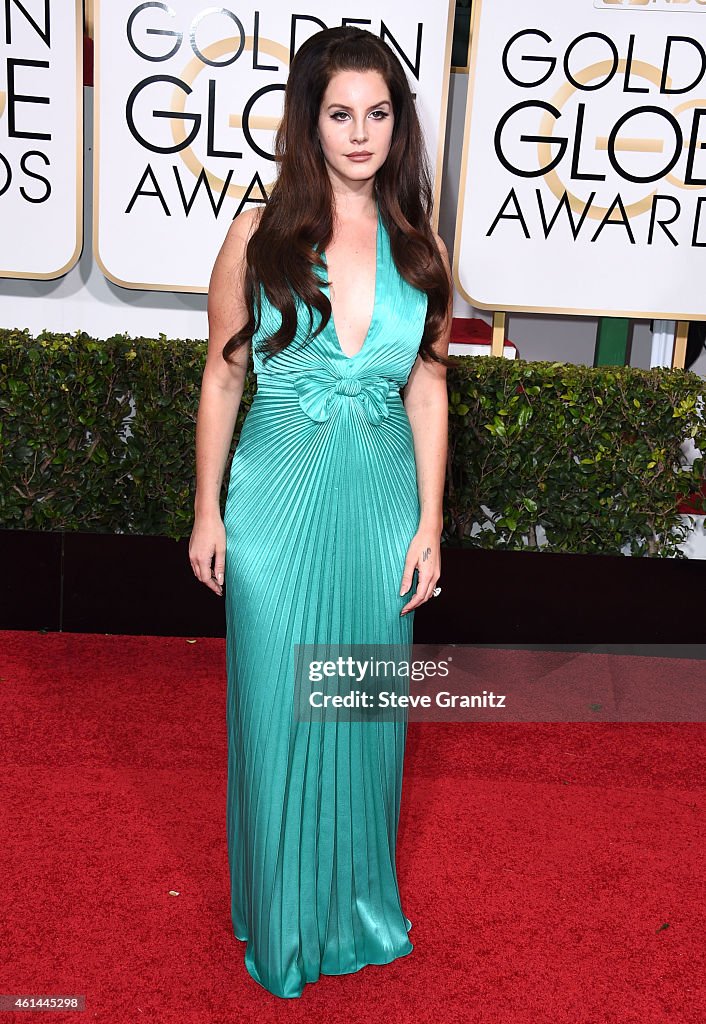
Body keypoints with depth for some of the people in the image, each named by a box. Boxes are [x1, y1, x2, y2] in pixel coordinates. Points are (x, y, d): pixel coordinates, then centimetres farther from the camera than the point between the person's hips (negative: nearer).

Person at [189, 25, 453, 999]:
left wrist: (429, 523, 1)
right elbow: (222, 380, 1)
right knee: (274, 709, 9)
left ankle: (358, 900, 38)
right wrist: (208, 512, -1)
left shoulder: (419, 246, 4)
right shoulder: (259, 235, -3)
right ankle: (281, 917, 33)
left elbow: (427, 391, 5)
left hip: (381, 501, 2)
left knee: (367, 708, 13)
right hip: (278, 499, -2)